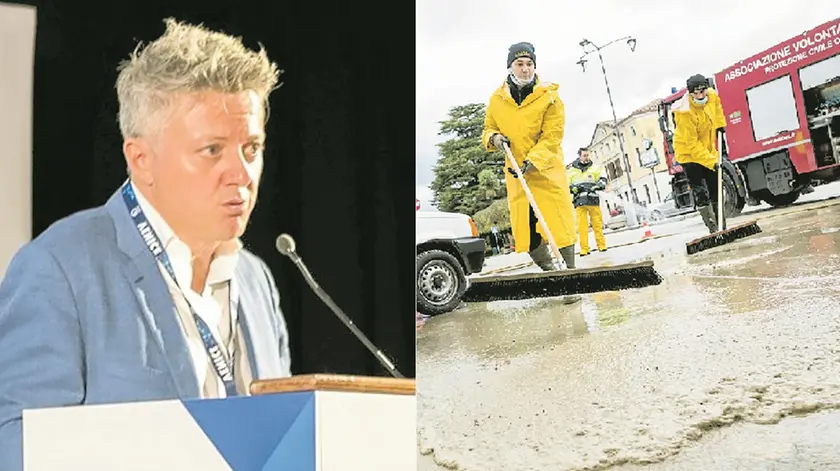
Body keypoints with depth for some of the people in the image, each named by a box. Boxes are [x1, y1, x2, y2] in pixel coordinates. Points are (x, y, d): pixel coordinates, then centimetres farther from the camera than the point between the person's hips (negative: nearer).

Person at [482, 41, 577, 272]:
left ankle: (570, 267, 6)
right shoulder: (497, 99, 2)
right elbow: (489, 128, 15)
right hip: (516, 171, 3)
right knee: (524, 227, 3)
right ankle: (549, 270, 19)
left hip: (547, 168, -3)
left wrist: (532, 162, -24)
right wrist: (493, 137, -9)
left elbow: (552, 135, -14)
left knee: (560, 219, -7)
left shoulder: (549, 96, -8)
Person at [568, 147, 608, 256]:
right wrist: (573, 188, -7)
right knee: (582, 226, -5)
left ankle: (602, 246, 8)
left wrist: (597, 185, -16)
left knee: (597, 224, 0)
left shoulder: (595, 167, 12)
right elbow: (567, 186, 15)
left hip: (593, 199, 0)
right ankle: (584, 249, -3)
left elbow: (603, 180, 4)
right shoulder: (572, 171, 12)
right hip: (579, 201, 0)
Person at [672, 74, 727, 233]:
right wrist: (711, 162, -29)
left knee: (716, 190, 11)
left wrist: (720, 125, 13)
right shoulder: (684, 112, -31)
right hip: (689, 154, -7)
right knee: (700, 194, -9)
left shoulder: (712, 96, -11)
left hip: (708, 151, 7)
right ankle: (713, 229, -6)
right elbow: (692, 144, -28)